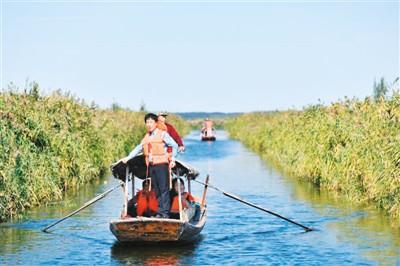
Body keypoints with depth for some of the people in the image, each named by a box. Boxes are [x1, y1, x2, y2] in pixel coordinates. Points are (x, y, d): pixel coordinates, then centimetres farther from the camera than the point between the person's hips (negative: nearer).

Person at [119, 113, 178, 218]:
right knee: (156, 190, 6)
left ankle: (165, 212, -10)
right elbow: (138, 148, 26)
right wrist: (128, 158, 20)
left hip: (161, 165, -6)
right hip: (151, 166, 6)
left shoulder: (163, 134, 1)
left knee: (164, 189, -9)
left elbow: (174, 146, 0)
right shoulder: (146, 137, 19)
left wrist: (172, 159, -8)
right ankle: (160, 212, 7)